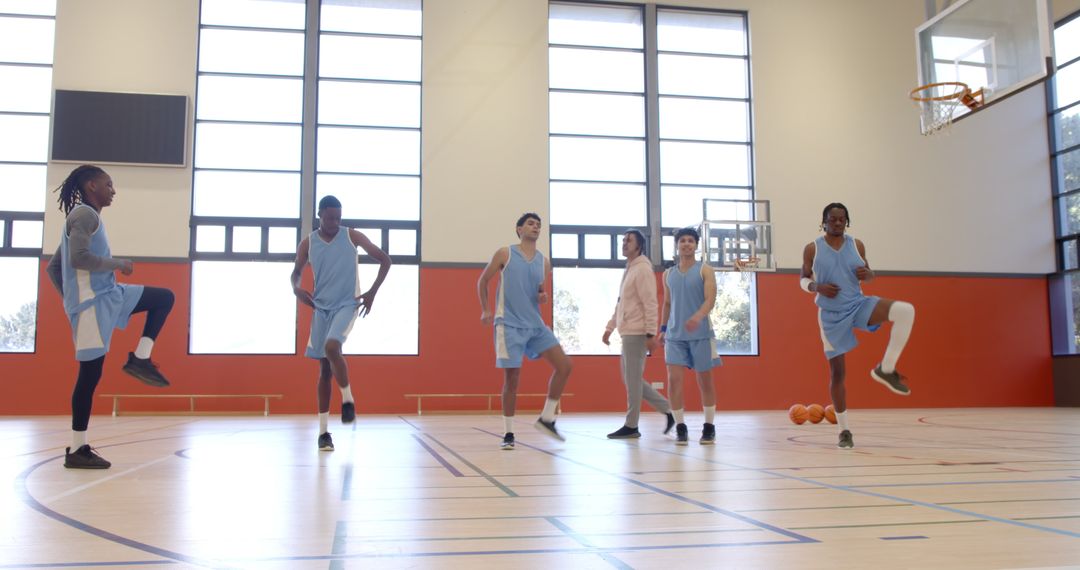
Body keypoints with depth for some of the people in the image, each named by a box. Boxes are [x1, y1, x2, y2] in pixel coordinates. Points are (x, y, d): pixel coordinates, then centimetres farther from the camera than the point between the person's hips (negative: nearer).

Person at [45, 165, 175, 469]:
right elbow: (78, 258, -24)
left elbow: (53, 267, 23)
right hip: (92, 301, -10)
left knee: (165, 297, 11)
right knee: (90, 372, -7)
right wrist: (118, 264, -12)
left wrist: (70, 298, 23)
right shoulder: (85, 214, -8)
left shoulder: (84, 217, 21)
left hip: (106, 295, 10)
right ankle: (77, 449, 0)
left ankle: (140, 358, -1)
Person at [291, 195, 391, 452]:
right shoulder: (308, 243, 1)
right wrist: (296, 288, -11)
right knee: (324, 367, 3)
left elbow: (384, 260, -1)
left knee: (331, 347, -29)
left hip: (347, 304, -3)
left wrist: (372, 293, -9)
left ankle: (348, 399, -6)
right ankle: (324, 431, 8)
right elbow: (296, 272, 14)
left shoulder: (352, 236, -4)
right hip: (321, 307, 3)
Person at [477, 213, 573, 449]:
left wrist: (543, 296, -1)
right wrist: (485, 310, 0)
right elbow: (482, 281, 7)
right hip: (509, 324, -5)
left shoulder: (544, 262, 10)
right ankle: (508, 433, 9)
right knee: (512, 378, -5)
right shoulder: (504, 254, -1)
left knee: (564, 365, -6)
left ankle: (546, 419, 7)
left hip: (535, 323, 5)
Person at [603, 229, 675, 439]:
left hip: (636, 333, -10)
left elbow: (650, 304, -17)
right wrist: (610, 328, 20)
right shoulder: (629, 270, 19)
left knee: (632, 379, -4)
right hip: (628, 333, 10)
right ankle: (669, 409, 17)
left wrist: (651, 334, -21)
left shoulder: (642, 269, -10)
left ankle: (631, 426, 4)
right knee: (630, 379, 12)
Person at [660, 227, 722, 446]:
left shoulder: (705, 270, -1)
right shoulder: (668, 274, 10)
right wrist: (662, 328, 9)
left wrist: (698, 316, -31)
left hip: (701, 334, -2)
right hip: (675, 335, 3)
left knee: (705, 380, 7)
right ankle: (680, 428, 1)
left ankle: (709, 428, 19)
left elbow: (710, 300, -13)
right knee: (674, 379, -9)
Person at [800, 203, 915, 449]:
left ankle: (886, 370, -12)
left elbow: (868, 274, 12)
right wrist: (817, 287, -18)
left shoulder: (857, 245, 2)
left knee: (905, 311, -25)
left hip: (859, 306, 2)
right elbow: (803, 280, 4)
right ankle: (844, 431, 14)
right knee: (837, 371, 1)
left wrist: (867, 274, -12)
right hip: (831, 315, -2)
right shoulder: (812, 249, -4)